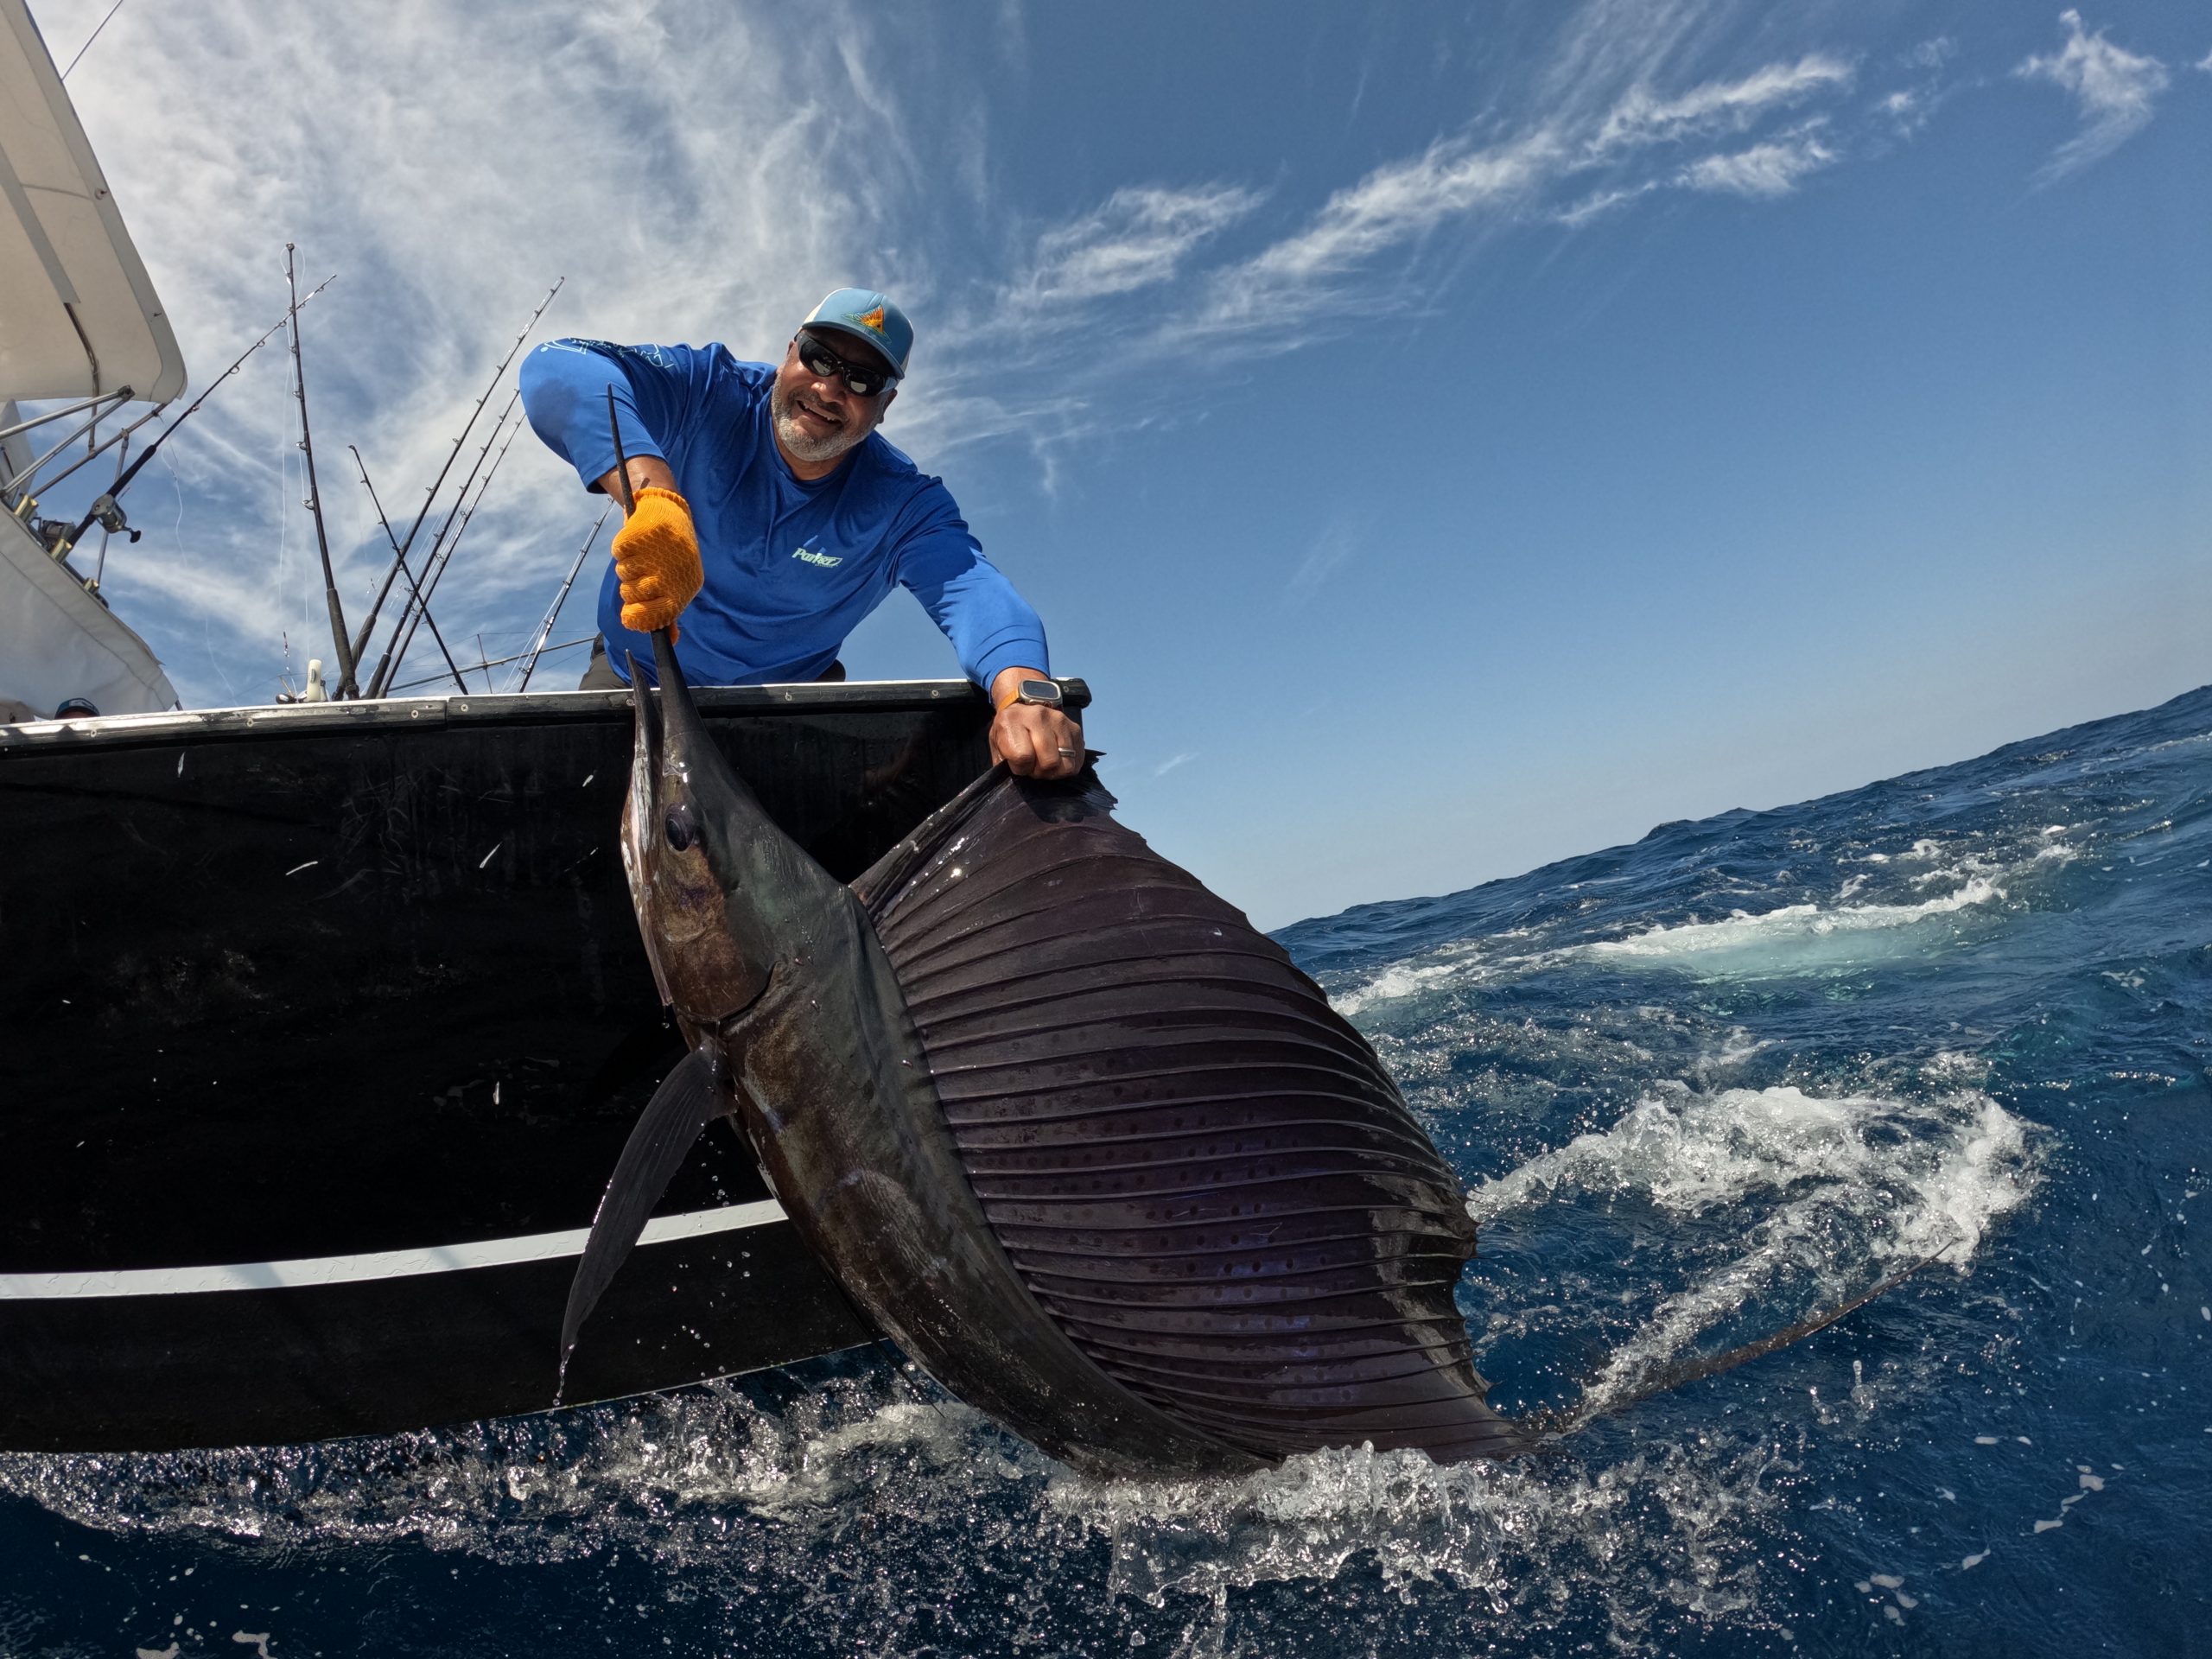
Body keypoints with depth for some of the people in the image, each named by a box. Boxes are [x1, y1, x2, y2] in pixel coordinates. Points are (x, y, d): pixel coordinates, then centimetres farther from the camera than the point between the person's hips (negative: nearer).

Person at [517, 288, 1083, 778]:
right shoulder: (709, 393, -20)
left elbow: (972, 589, -36)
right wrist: (655, 494, -56)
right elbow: (559, 368, -36)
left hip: (788, 700, 1)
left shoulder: (904, 504, -17)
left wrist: (1024, 688, -60)